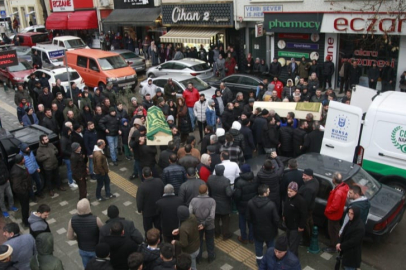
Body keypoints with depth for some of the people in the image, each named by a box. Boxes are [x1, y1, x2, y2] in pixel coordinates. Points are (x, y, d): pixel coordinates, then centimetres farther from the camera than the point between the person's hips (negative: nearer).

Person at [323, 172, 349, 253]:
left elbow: (334, 206, -31)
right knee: (335, 230, 27)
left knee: (333, 231, 10)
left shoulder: (338, 192, -36)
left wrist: (327, 210, -15)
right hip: (337, 214, 9)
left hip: (333, 215, -9)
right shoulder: (344, 186, -8)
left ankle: (332, 247, 27)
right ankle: (336, 243, 45)